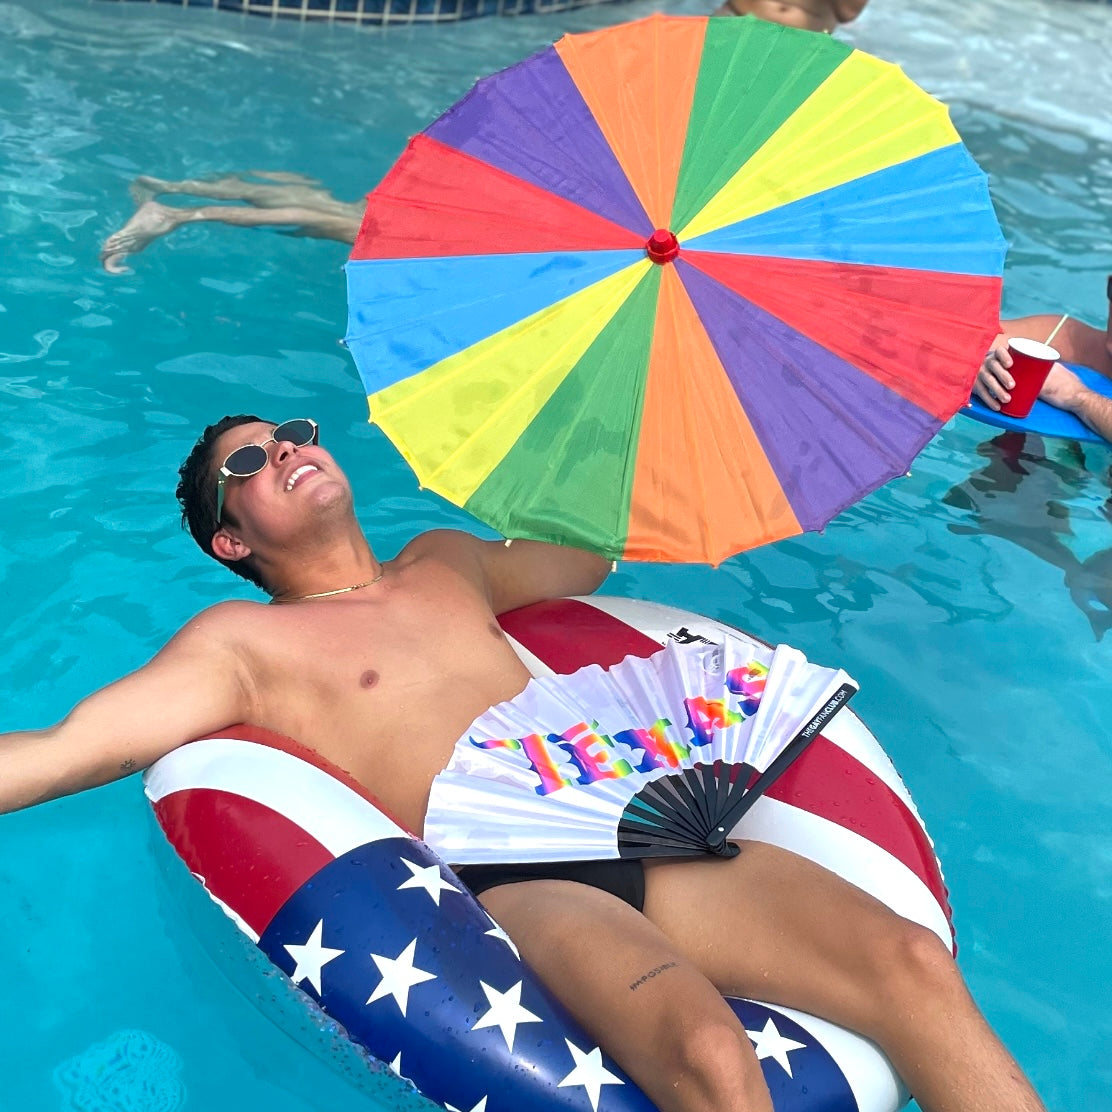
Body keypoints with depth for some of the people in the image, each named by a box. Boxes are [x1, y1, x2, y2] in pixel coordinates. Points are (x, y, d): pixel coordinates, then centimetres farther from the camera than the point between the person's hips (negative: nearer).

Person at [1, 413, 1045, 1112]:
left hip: (637, 829, 6)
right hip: (507, 879, -6)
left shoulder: (444, 560, 27)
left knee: (911, 960, -16)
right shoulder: (243, 640, 9)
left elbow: (597, 546, 43)